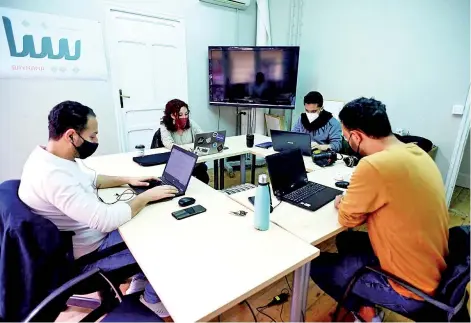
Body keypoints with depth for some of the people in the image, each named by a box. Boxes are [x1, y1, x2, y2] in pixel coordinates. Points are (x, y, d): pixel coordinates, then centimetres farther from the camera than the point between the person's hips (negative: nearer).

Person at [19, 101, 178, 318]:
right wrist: (147, 196, -23)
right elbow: (106, 220, -36)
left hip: (88, 231, 9)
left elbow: (89, 180, 13)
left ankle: (140, 283, 30)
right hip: (88, 252, -9)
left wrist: (127, 180, 4)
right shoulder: (51, 175, -34)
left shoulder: (48, 156, -2)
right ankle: (152, 298, 24)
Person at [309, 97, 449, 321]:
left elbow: (348, 218, -15)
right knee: (345, 240, 22)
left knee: (315, 264, 5)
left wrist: (342, 204, 4)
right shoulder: (416, 153, -4)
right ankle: (366, 302, 25)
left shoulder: (374, 165, -31)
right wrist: (355, 199, 4)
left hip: (410, 288, -8)